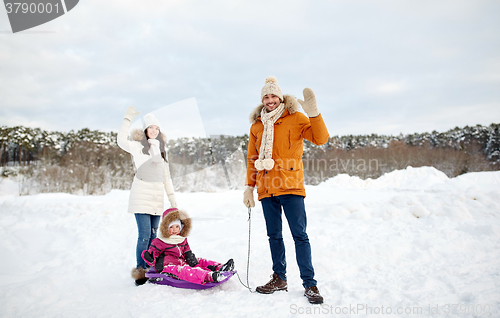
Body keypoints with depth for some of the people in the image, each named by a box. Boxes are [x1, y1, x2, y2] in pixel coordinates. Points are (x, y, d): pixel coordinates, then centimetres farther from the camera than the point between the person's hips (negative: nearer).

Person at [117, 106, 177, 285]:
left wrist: (173, 199, 18)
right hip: (141, 195, -5)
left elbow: (166, 176, 21)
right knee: (144, 234, -10)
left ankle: (151, 270, 14)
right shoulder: (138, 146, 2)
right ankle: (140, 271, 0)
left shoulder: (161, 149, 18)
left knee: (153, 235, 6)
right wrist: (128, 119, -20)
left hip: (157, 197, 5)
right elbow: (122, 141, -20)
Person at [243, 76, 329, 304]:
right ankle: (279, 278, 22)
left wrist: (313, 113, -22)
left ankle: (309, 283, 4)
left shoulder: (295, 118, 1)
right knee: (274, 235, 11)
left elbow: (321, 138, -9)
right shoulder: (256, 126, 13)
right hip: (266, 189, 4)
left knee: (300, 235, -4)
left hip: (291, 186, -4)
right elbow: (252, 159, 17)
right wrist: (249, 187, 12)